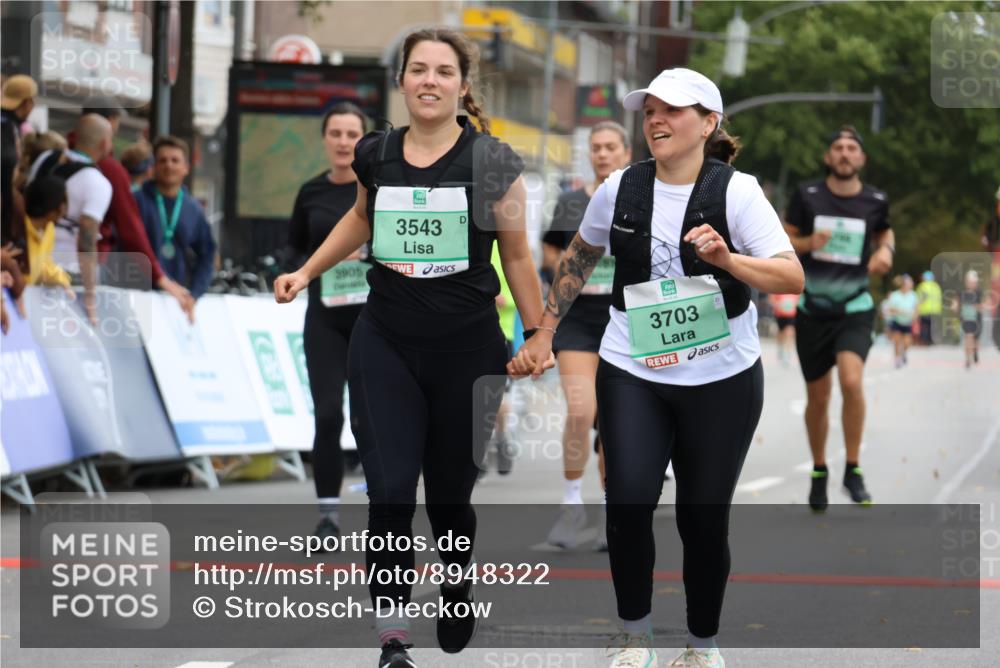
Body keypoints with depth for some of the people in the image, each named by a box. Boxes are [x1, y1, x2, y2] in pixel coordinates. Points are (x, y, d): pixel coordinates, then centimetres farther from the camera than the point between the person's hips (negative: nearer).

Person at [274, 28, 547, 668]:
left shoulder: (490, 160, -8)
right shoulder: (376, 154, 1)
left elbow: (517, 255, 2)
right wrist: (307, 272, 17)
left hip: (468, 351, -2)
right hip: (386, 346, 2)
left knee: (451, 488, 9)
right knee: (390, 490, -9)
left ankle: (457, 587, 38)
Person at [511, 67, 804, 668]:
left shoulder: (736, 191, -11)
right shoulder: (620, 190, 0)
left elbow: (792, 278, -20)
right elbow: (581, 257, 18)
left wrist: (728, 260, -36)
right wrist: (545, 332, 17)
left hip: (722, 380, -2)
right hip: (632, 375, 2)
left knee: (704, 517, 3)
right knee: (628, 502, -12)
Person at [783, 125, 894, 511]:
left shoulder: (875, 201, 1)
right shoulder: (807, 196, -2)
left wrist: (885, 251, -1)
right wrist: (808, 242, -16)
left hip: (855, 308, -1)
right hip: (812, 308, 1)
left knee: (851, 381, -23)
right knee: (818, 397, 7)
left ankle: (853, 471, -10)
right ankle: (819, 472, 28)